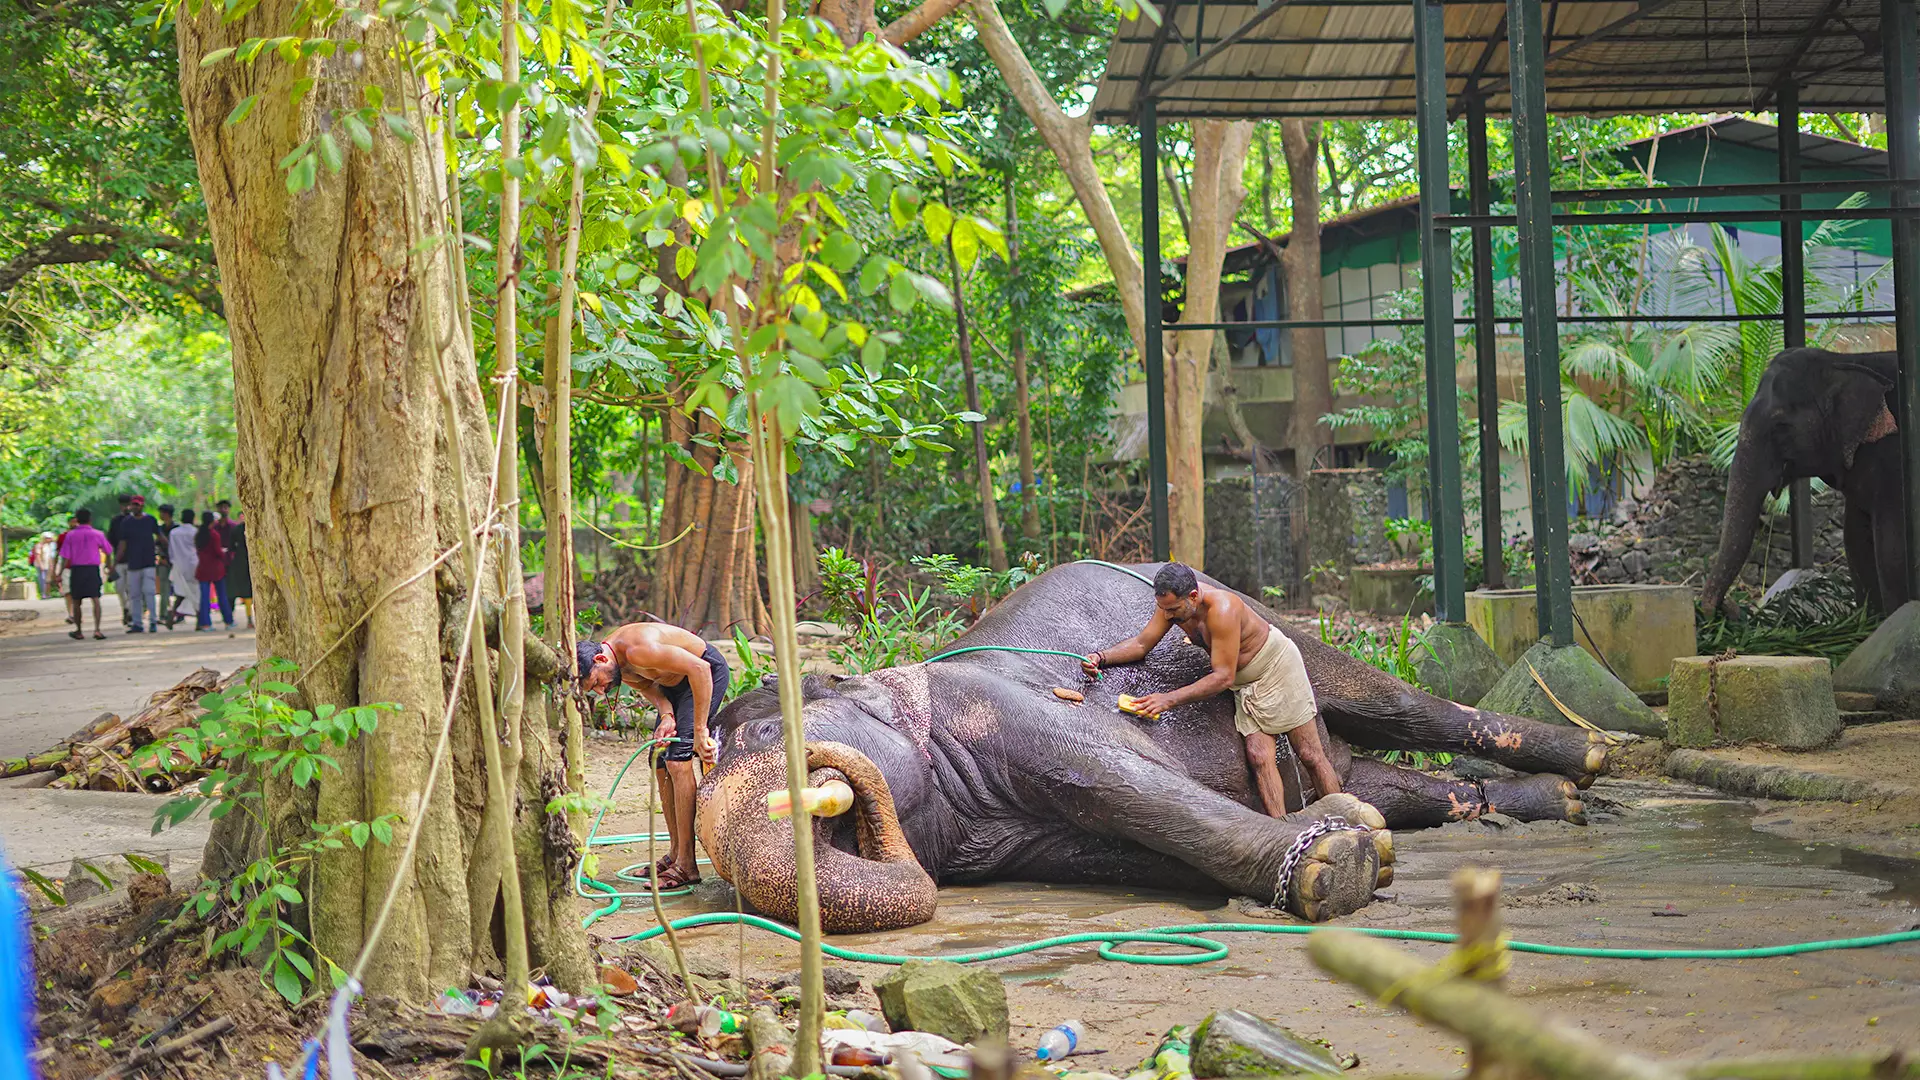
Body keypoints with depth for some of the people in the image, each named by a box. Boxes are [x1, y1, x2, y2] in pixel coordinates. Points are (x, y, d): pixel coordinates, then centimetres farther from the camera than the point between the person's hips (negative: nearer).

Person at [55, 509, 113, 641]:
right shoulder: (97, 534, 1)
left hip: (76, 569, 1)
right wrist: (108, 566, 28)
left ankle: (78, 631, 20)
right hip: (93, 569, -1)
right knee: (95, 600, -6)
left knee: (76, 602, 12)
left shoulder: (71, 535, 1)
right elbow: (108, 552, 10)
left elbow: (65, 556, -4)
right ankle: (97, 629, -21)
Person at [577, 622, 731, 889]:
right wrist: (667, 715, -19)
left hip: (707, 673, -9)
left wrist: (699, 729, -34)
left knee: (678, 761, -19)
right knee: (660, 763, 8)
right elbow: (650, 687, 3)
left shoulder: (637, 651, -35)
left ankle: (686, 866, -20)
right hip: (674, 681, 9)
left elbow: (699, 668, -36)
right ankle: (675, 854, 18)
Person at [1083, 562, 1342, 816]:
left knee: (1310, 755, -2)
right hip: (1245, 682, 6)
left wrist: (1170, 699, -38)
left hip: (1278, 664, -6)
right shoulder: (1172, 601, -14)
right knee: (1258, 757, -9)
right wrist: (1102, 658, -22)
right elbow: (1141, 644, -4)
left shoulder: (1222, 609, -36)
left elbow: (1223, 676, -34)